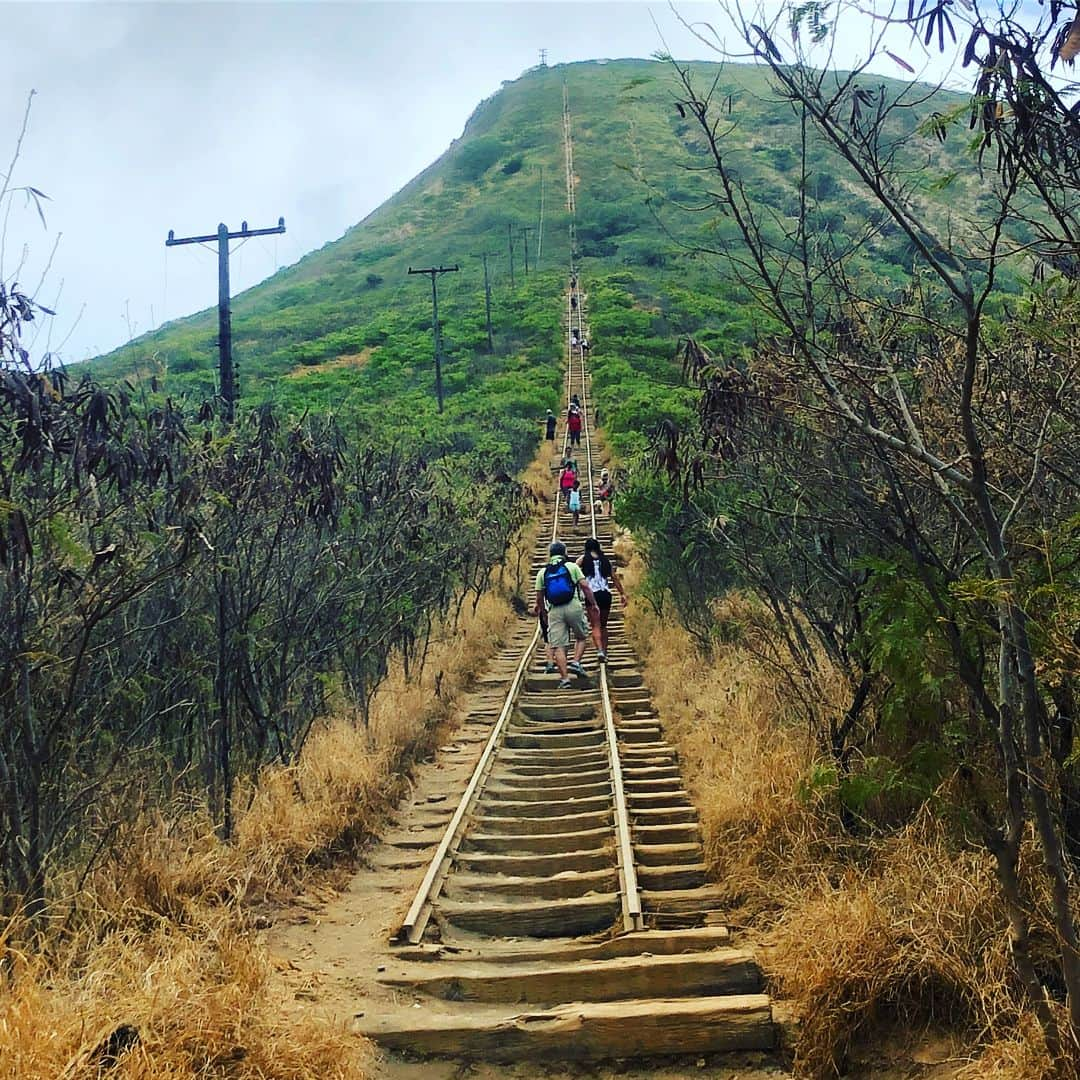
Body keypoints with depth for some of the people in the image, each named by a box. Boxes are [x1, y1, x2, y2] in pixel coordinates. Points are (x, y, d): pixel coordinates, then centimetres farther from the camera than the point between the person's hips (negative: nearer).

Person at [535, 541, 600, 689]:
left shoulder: (543, 572, 12)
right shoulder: (572, 566, 6)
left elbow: (539, 597, 11)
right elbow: (585, 587, -2)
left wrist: (541, 610, 28)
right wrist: (594, 605, 3)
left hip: (554, 610, 1)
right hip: (573, 606, -1)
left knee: (558, 646, 1)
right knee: (582, 637, 19)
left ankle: (565, 678, -5)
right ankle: (575, 662, 0)